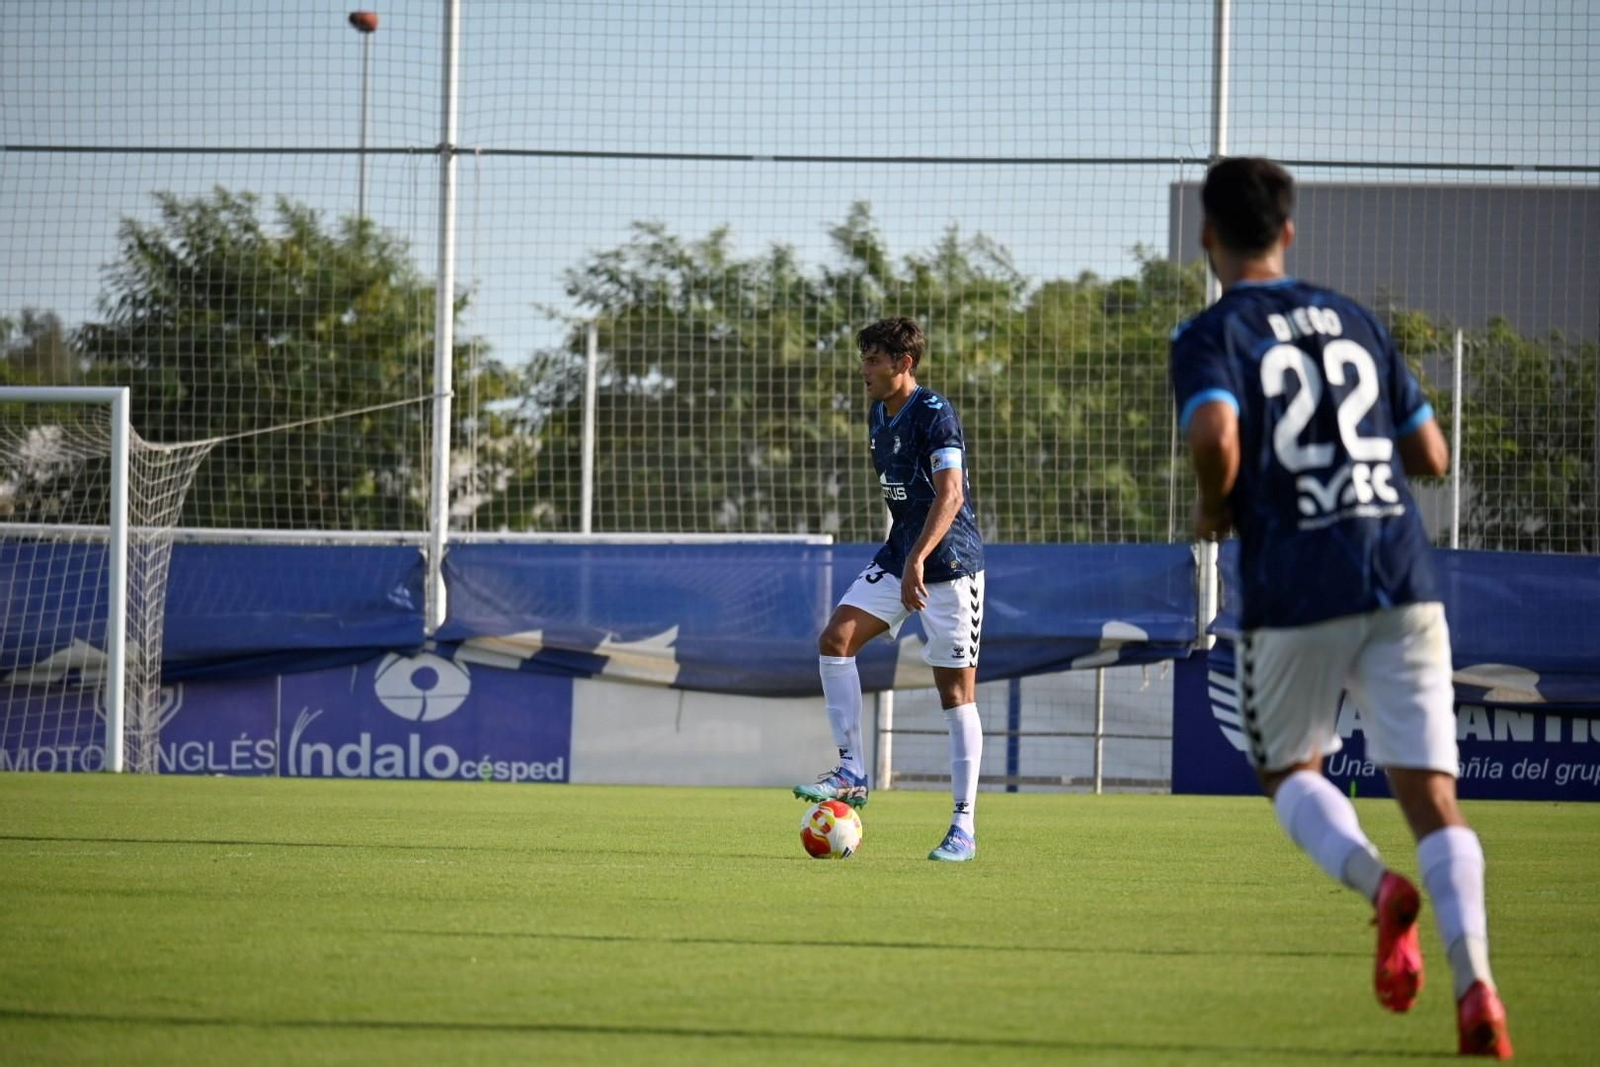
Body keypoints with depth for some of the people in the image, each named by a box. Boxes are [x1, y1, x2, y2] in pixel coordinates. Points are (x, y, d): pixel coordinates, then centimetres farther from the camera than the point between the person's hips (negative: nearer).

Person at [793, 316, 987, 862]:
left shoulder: (935, 414, -16)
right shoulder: (879, 416, 11)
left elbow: (950, 494, -28)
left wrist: (918, 559, -38)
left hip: (949, 564, -8)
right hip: (898, 557, 8)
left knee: (956, 693, -4)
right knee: (835, 639, -10)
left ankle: (963, 827, 0)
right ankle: (852, 772, -5)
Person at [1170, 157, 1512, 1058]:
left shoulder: (1212, 336, 0)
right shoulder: (1355, 322, 15)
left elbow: (1216, 435, -20)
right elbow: (1432, 455, 17)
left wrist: (1215, 511, 0)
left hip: (1294, 594, -3)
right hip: (1404, 581, 3)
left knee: (1291, 774, 18)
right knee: (1432, 796, 0)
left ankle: (1377, 882, -13)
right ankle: (1475, 980, -21)